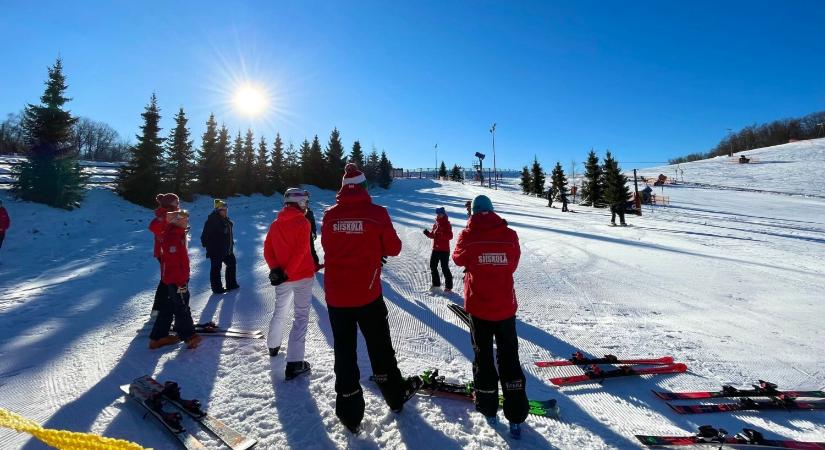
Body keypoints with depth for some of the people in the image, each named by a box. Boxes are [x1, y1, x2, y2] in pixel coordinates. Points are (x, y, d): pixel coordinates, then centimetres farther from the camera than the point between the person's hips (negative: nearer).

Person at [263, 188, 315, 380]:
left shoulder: (275, 224, 8)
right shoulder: (302, 222, -11)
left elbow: (267, 251, 4)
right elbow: (300, 251, -19)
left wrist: (275, 269, -4)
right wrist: (288, 272, -15)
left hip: (281, 278, 6)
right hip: (302, 276, -6)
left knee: (279, 311, 25)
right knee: (301, 316, -2)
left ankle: (273, 346, 44)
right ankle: (294, 363, -5)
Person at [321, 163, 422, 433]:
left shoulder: (330, 216, -2)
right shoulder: (376, 213, -10)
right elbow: (394, 248, -2)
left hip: (335, 294, 2)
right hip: (367, 294, -2)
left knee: (344, 350, 13)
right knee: (379, 346, 17)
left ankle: (350, 413, 24)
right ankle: (395, 395, 36)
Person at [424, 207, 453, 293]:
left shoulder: (447, 224, -9)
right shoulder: (435, 224, 12)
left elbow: (450, 236, -18)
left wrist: (441, 234, -31)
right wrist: (428, 233, -1)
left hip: (444, 250, -7)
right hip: (435, 249, 7)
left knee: (445, 268, -3)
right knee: (433, 266, 11)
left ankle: (448, 287, 7)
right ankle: (436, 284, 25)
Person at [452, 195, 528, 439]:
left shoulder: (468, 235, -11)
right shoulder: (509, 235, -7)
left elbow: (458, 259, 6)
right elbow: (513, 264, 6)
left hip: (479, 306, -1)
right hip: (505, 306, 1)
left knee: (483, 356, 15)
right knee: (509, 358, 14)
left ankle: (488, 410, 27)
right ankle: (516, 417, 19)